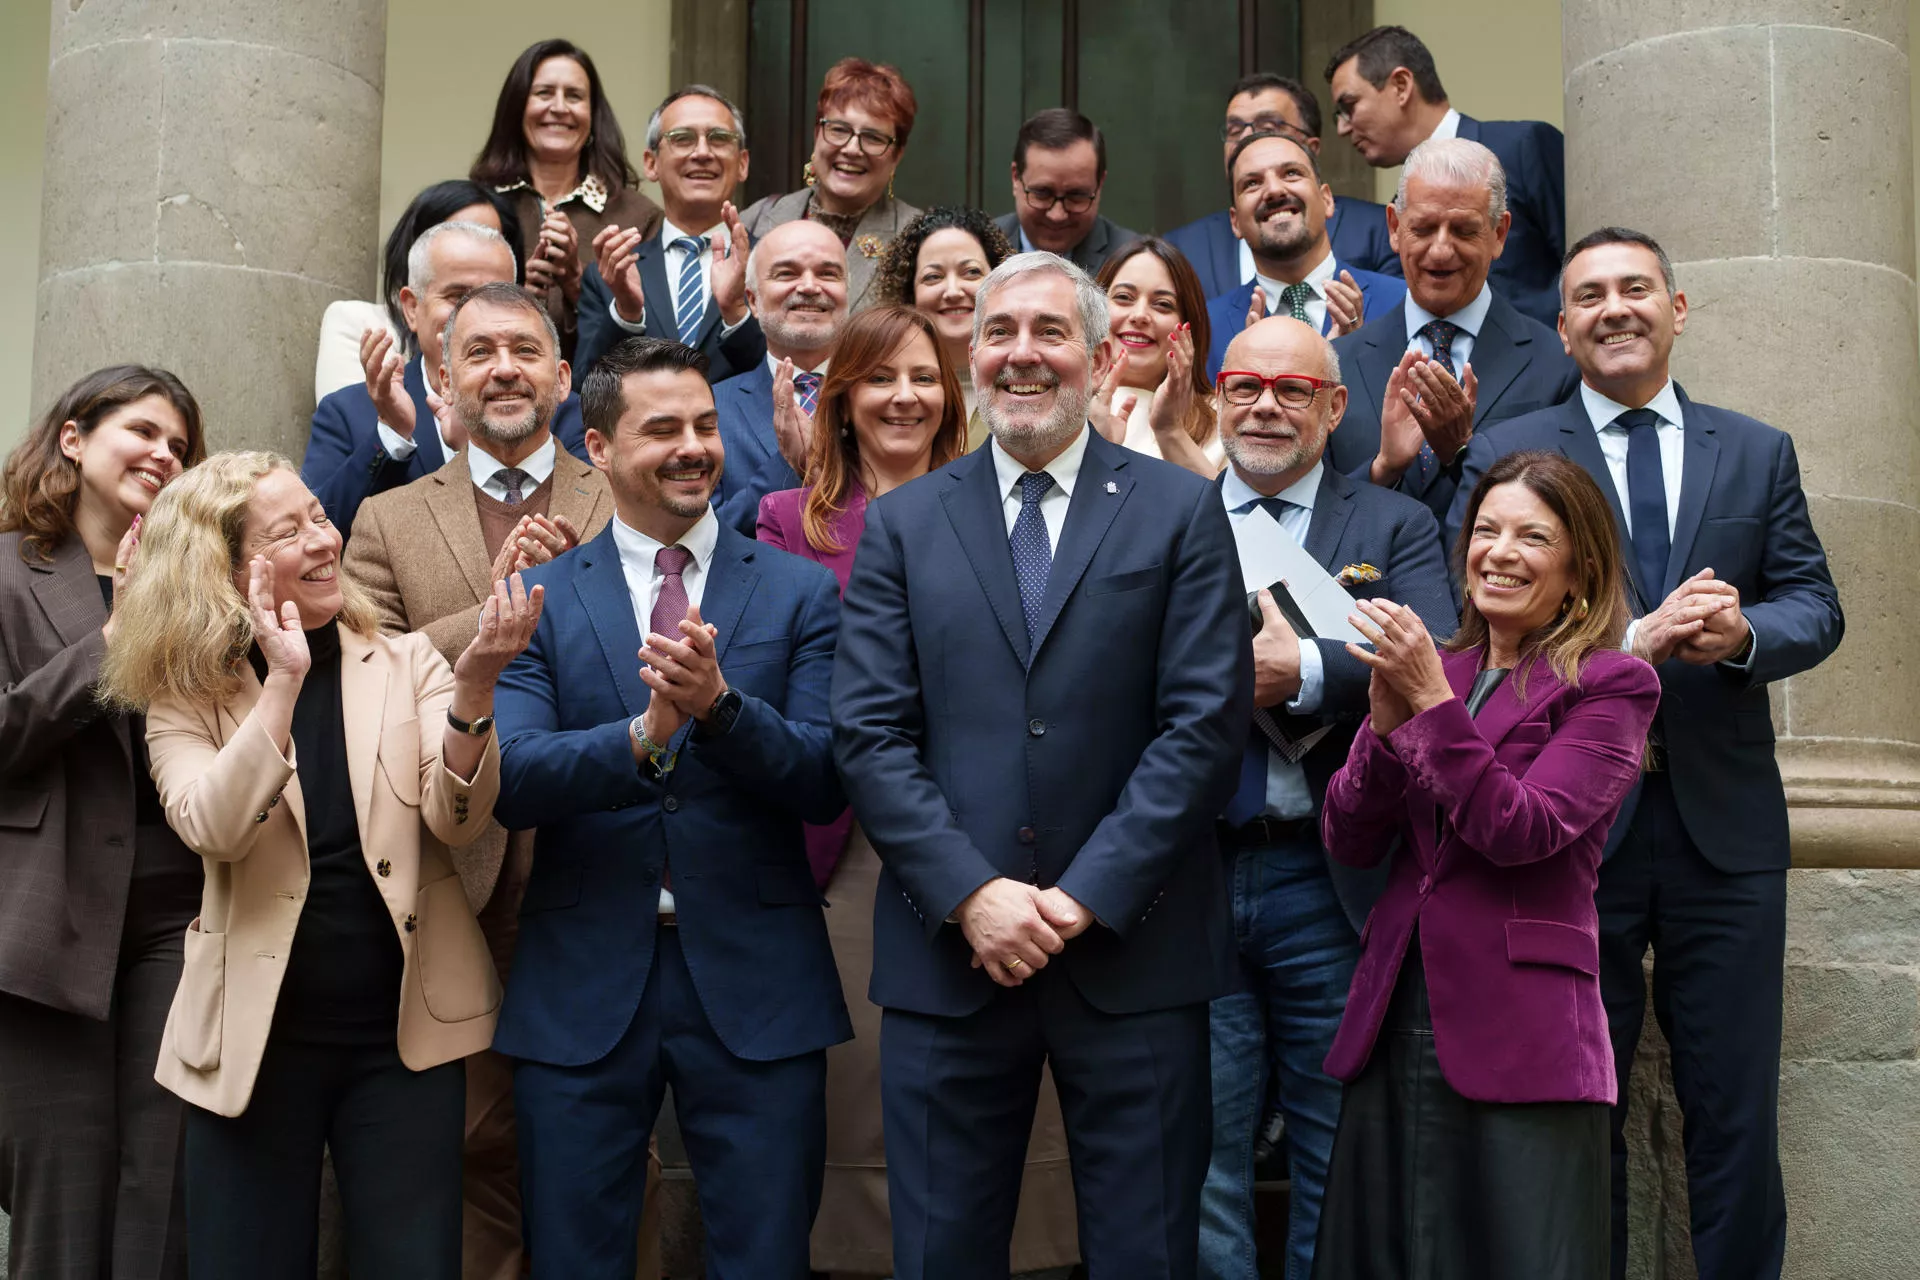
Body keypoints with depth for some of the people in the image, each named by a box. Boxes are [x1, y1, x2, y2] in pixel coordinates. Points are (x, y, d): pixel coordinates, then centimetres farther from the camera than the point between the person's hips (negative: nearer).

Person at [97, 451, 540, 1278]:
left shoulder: (406, 664, 1)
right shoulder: (187, 698, 0)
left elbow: (455, 820, -11)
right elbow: (215, 831, -18)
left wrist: (474, 686, -26)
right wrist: (283, 679, -22)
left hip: (404, 1029, 1)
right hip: (256, 1035, 0)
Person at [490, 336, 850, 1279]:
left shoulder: (799, 592, 4)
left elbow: (823, 785, -5)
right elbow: (514, 782, -8)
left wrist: (719, 701, -22)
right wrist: (643, 733, -25)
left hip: (754, 982, 0)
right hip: (581, 986, 0)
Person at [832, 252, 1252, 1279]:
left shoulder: (1181, 513, 4)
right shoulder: (902, 525, 8)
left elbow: (1206, 723, -5)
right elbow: (868, 734, 1)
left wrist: (1085, 896, -12)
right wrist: (970, 894, -11)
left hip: (1132, 952, -1)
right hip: (948, 953, 1)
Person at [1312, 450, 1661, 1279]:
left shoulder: (1610, 685, -1)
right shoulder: (1435, 669, 12)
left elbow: (1520, 831, -14)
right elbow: (1348, 842, 5)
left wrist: (1431, 703, -17)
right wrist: (1386, 720, -10)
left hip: (1519, 1043, -5)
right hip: (1397, 1027, 5)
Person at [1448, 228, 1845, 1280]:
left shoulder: (1759, 454, 12)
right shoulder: (1504, 454, 3)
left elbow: (1815, 605, 5)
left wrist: (1744, 632, -17)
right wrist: (1632, 640, -21)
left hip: (1725, 824, 2)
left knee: (1736, 1111, 8)